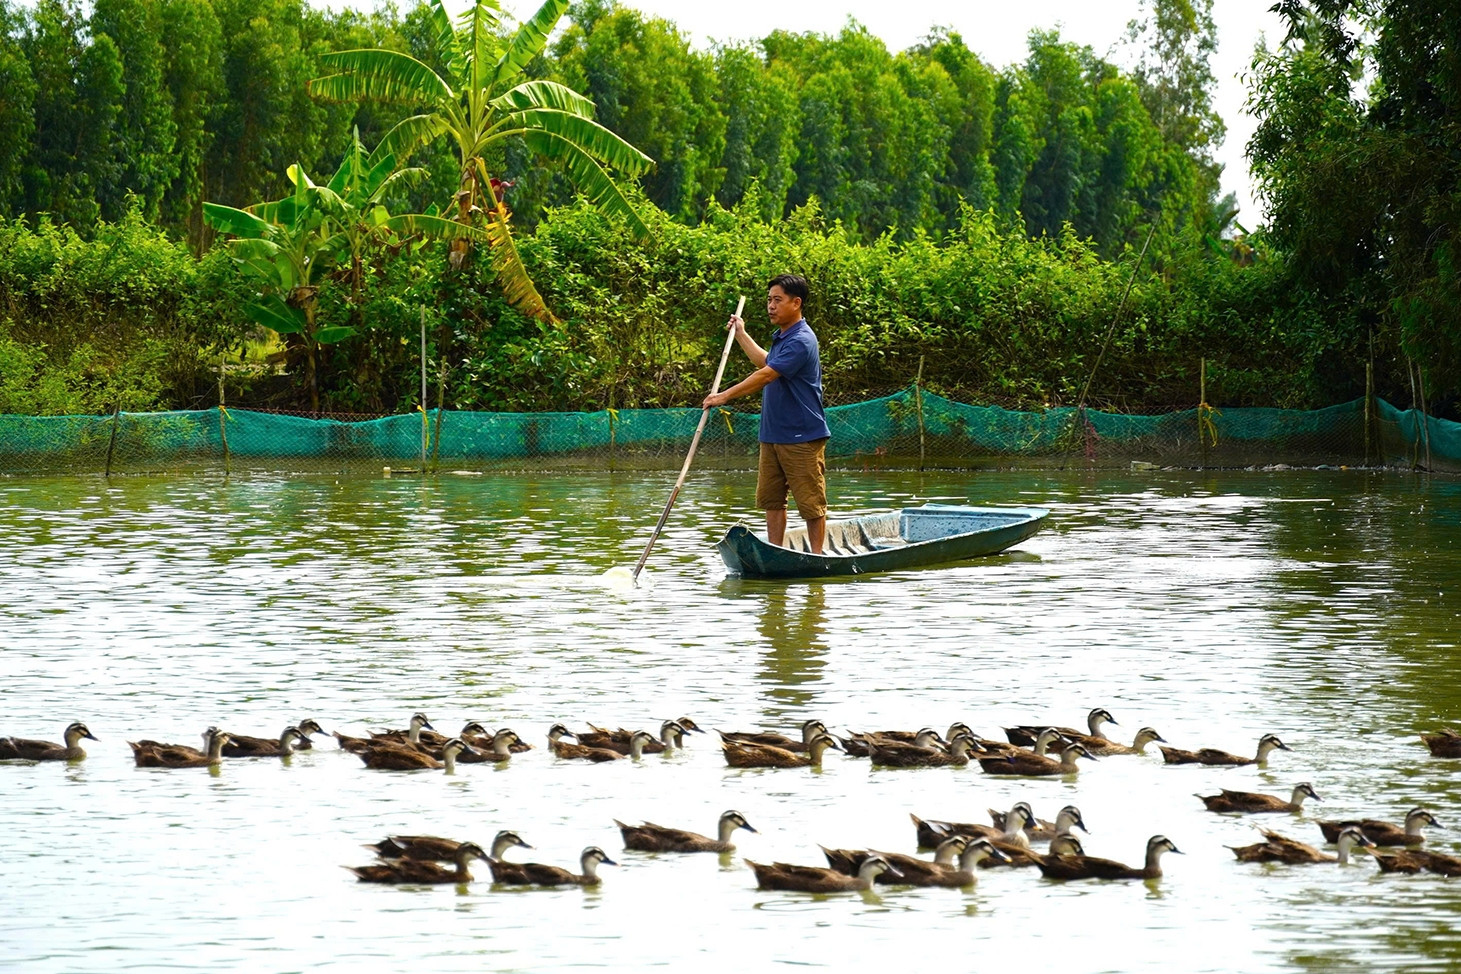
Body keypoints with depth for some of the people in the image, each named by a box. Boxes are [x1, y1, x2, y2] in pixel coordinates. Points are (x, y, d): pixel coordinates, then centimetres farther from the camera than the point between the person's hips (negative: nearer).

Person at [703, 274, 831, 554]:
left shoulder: (801, 341, -17)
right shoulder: (781, 338, 15)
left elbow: (766, 375, -25)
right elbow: (765, 362, 38)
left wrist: (726, 396, -26)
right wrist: (741, 334, 42)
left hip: (802, 438, -10)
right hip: (772, 435, 10)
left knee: (810, 502, -2)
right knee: (771, 499, 9)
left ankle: (816, 556, 4)